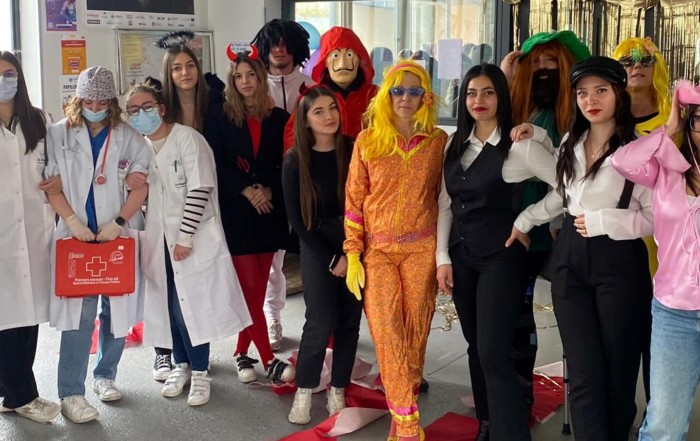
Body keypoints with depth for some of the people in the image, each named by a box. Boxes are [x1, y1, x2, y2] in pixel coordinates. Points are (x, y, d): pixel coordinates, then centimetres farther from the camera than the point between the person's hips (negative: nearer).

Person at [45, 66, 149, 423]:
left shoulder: (130, 138, 4)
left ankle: (105, 375, 27)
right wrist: (72, 221, -10)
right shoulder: (59, 134, 4)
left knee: (117, 309, 7)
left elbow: (140, 186, -2)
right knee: (79, 312, -7)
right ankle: (70, 393, -1)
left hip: (119, 235, 2)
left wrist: (118, 223, -12)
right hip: (76, 235, -1)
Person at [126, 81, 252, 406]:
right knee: (169, 305, 8)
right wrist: (139, 234, 8)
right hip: (158, 238, 5)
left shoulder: (186, 138, -9)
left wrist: (185, 236, -16)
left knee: (192, 304, -7)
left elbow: (200, 188, -14)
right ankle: (181, 365, 26)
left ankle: (200, 372, 8)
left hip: (193, 238, -5)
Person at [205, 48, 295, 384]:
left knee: (257, 288, 7)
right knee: (250, 287, -5)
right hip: (236, 212, -2)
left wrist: (269, 190, -12)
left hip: (269, 211, 2)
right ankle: (268, 360, -1)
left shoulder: (279, 118, 6)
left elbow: (286, 163, 3)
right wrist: (246, 190, -14)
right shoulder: (222, 120, 2)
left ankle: (242, 351, 20)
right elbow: (217, 165, -3)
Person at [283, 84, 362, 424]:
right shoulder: (295, 162, -6)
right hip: (317, 250, -2)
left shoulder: (353, 151, -5)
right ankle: (303, 393, 11)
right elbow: (297, 220, -4)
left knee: (349, 322, 5)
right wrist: (331, 259, -8)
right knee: (321, 323, -7)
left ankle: (337, 392, 20)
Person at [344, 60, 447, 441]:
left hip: (421, 249, 0)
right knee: (388, 334, -6)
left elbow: (444, 197, 9)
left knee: (414, 334, 4)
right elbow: (354, 199, 2)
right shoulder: (368, 140, 2)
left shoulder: (438, 140, 4)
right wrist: (352, 255, -2)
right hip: (377, 251, 0)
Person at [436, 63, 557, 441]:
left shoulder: (518, 146, -11)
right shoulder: (455, 145, 8)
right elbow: (446, 205, 10)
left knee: (494, 352, -10)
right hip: (461, 256, 6)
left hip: (501, 257, -6)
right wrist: (442, 258, 5)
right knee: (475, 347, 14)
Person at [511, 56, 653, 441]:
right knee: (584, 373, -1)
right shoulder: (571, 143, 12)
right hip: (570, 259, 5)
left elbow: (656, 217, -11)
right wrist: (524, 220, 24)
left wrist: (601, 222, -13)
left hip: (619, 263, -4)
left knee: (618, 370, 4)